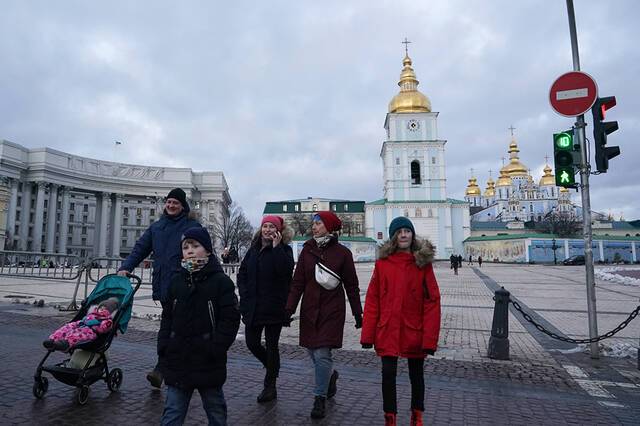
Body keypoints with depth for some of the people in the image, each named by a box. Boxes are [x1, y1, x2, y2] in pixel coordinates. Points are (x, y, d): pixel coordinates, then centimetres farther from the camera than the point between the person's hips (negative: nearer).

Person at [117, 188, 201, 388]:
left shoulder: (192, 226, -1)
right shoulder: (156, 227, 16)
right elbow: (140, 249, 14)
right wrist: (126, 267, -1)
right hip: (162, 285, 5)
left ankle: (160, 369, -1)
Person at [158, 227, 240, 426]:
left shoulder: (221, 281, -9)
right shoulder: (176, 281, 6)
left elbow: (230, 320, -12)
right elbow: (167, 318, 12)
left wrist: (214, 349, -17)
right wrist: (164, 346, 2)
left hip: (209, 364, -3)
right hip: (178, 361, 4)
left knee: (215, 410, 16)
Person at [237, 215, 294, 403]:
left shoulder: (284, 250, -6)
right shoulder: (254, 250, 9)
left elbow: (286, 270, -25)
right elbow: (242, 273, 14)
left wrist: (277, 247, -22)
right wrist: (244, 294, 2)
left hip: (274, 307, -5)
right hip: (253, 307, 5)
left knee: (271, 346, 5)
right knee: (252, 343, 9)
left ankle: (270, 386, 22)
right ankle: (272, 368, 38)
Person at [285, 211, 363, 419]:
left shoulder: (342, 252, -5)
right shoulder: (307, 250, 2)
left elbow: (351, 285, 1)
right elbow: (297, 282, 2)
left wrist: (358, 313, 3)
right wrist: (289, 308, -5)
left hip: (332, 310, -4)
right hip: (309, 310, 4)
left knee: (322, 354, -6)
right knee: (312, 350, 12)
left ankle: (320, 399, 14)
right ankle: (330, 375, 42)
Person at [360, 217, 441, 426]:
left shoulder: (423, 263, -5)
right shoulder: (382, 263, -2)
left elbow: (432, 301, -7)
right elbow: (372, 300, -2)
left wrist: (430, 337, -11)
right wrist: (367, 334, -4)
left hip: (414, 332, 0)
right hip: (388, 331, 0)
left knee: (416, 375, 17)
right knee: (388, 374, 7)